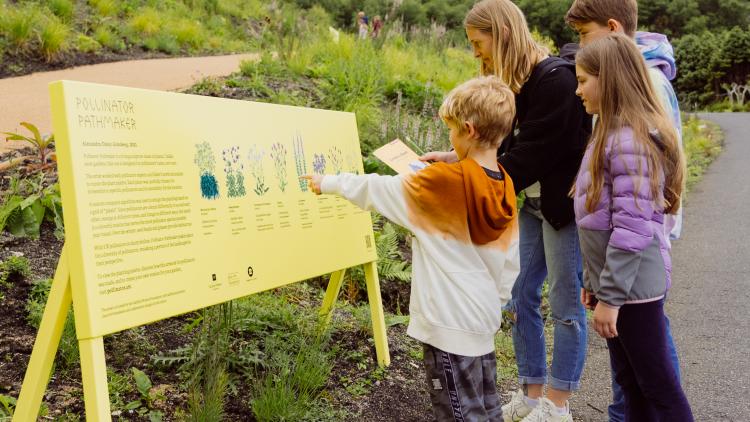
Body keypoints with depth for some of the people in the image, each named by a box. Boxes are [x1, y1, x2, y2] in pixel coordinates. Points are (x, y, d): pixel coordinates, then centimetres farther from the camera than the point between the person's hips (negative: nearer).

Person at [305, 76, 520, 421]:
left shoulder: (444, 182, -20)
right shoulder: (504, 187, 0)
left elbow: (376, 191, -8)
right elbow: (511, 258, 7)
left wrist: (329, 183, 6)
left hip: (450, 322, -7)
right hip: (483, 317, 8)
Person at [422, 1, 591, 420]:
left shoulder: (556, 79, -20)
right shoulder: (517, 82, 8)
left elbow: (531, 156, -23)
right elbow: (505, 146, 10)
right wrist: (453, 157, -1)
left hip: (565, 203, -9)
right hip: (535, 202, 9)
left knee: (566, 304, 3)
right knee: (520, 296, 11)